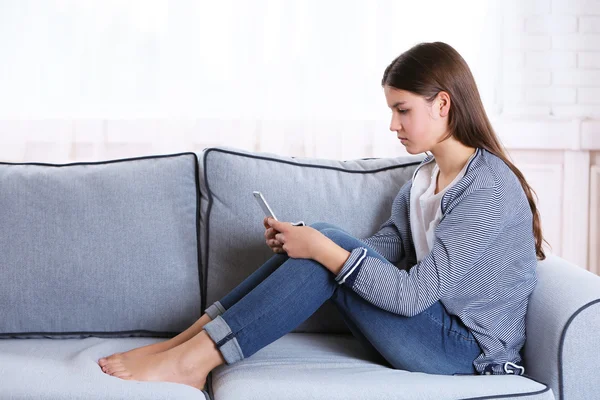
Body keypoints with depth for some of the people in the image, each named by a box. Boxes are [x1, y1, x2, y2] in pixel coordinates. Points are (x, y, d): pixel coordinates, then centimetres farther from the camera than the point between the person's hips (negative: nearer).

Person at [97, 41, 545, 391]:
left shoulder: (490, 189, -20)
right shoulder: (425, 174, 9)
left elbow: (411, 294, -25)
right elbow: (384, 248, 4)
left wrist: (322, 248, -25)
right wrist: (303, 240, -11)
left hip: (470, 349, -8)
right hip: (433, 323, 8)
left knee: (330, 247, -22)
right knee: (322, 241, -9)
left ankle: (190, 360, -19)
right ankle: (185, 344, -10)